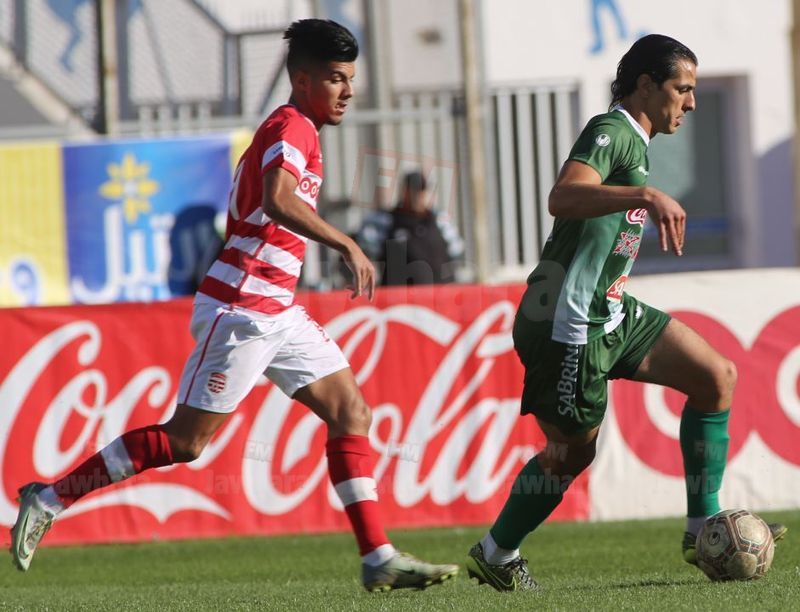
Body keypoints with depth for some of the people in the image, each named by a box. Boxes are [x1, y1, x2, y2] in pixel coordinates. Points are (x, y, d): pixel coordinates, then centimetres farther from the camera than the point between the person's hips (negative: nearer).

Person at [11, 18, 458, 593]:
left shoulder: (296, 131, 18)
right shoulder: (292, 127, -13)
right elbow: (277, 201, -32)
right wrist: (348, 245, -35)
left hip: (277, 311, 10)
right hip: (241, 308, -10)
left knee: (351, 413, 1)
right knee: (185, 441, -6)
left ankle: (379, 558, -1)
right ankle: (51, 497, 3)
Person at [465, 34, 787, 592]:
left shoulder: (632, 141, 17)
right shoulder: (609, 132, -14)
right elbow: (564, 198, -34)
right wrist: (647, 196, -45)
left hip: (608, 313, 10)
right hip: (568, 321, -10)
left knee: (717, 376, 1)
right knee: (572, 451, -1)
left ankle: (704, 528, 3)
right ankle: (494, 555, 19)